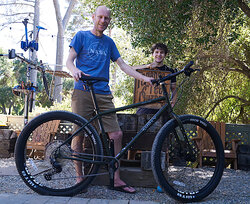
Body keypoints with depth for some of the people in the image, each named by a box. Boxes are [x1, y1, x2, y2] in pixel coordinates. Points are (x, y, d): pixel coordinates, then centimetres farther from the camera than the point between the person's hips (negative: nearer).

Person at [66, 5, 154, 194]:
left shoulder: (109, 42, 19)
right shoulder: (81, 36, 8)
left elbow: (123, 65, 17)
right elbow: (69, 61, 2)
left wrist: (144, 78, 7)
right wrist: (75, 70, -22)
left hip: (104, 94, 4)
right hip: (83, 92, -3)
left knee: (116, 134, -4)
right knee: (79, 135, -5)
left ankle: (117, 180, 4)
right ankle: (79, 177, 10)